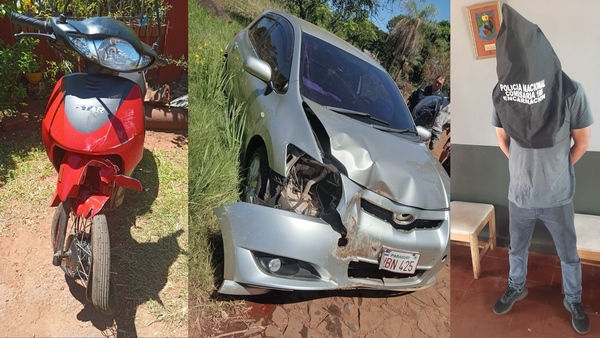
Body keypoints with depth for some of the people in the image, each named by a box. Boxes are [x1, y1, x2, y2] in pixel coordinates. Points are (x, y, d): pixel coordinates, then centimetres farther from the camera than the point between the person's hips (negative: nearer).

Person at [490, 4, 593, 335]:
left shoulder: (570, 91, -23)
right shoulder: (501, 91, -17)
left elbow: (582, 142, -7)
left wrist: (557, 170, 3)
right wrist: (526, 168, 4)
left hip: (558, 198, -1)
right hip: (519, 196, 2)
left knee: (568, 255, 20)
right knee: (517, 250, 24)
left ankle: (573, 300, 45)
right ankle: (516, 288, 50)